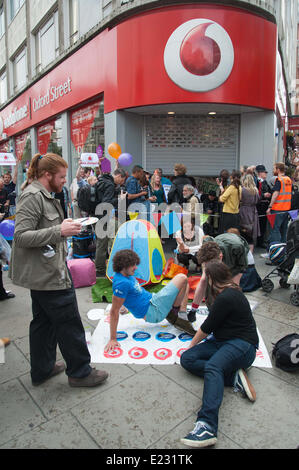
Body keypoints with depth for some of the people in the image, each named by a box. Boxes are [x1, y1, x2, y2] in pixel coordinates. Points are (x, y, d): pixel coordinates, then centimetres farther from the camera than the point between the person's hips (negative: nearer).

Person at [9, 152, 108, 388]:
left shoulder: (44, 196, 15)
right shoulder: (32, 196, -17)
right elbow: (21, 236, -23)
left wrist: (66, 226, 10)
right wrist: (59, 231, -28)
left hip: (43, 272, 11)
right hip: (48, 273, -11)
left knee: (44, 321, 19)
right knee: (69, 323, 2)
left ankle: (42, 370, 35)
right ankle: (80, 372, 18)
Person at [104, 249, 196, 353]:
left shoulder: (128, 275, 4)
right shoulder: (121, 283, -25)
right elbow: (114, 311, -25)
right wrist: (113, 339, -24)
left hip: (153, 299, 10)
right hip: (154, 311, -10)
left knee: (184, 285, 19)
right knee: (182, 278, -14)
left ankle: (182, 316, 1)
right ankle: (174, 312, 4)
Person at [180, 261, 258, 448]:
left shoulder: (226, 297, -16)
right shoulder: (230, 291, 16)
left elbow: (207, 327, -8)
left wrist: (193, 344, 7)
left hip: (242, 344, -10)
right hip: (222, 342, 10)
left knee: (212, 366, -38)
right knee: (186, 358, -9)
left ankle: (207, 426, -52)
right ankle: (234, 378, -17)